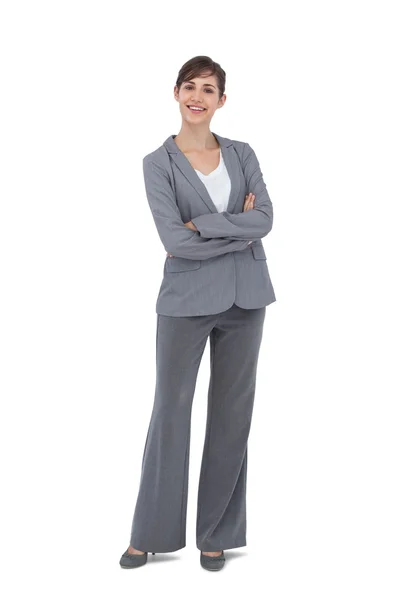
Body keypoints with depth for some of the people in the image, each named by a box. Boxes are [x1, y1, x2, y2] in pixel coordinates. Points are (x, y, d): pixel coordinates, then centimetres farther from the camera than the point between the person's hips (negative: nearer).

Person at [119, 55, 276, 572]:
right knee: (170, 411, 4)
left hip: (243, 298, 3)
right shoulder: (159, 163, -2)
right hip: (186, 299, -2)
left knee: (231, 412, 8)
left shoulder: (242, 155, 7)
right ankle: (152, 533, 18)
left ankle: (217, 533, 21)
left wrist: (203, 224, -16)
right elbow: (174, 239, -14)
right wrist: (239, 230, -12)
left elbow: (265, 219, -8)